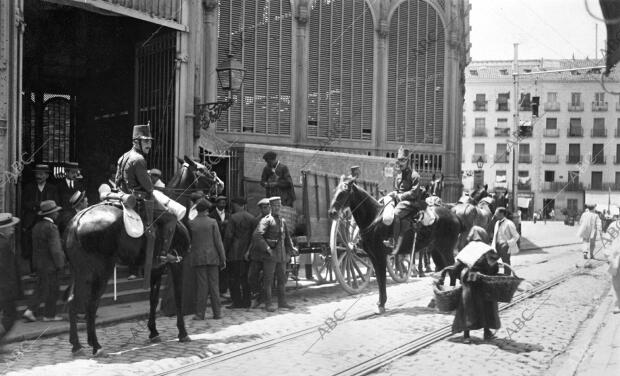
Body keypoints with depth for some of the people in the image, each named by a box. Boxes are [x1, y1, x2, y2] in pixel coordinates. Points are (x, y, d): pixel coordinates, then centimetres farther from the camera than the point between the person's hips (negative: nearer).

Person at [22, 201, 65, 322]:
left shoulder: (37, 226, 9)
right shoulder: (51, 228, -19)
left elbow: (35, 246, 14)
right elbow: (55, 249, -21)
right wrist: (60, 264, -14)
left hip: (39, 263, 8)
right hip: (50, 264, -8)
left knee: (42, 288, 15)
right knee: (52, 289, 3)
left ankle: (30, 310, 9)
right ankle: (49, 315, 10)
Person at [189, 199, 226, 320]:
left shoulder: (191, 223, -1)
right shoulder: (212, 222, -4)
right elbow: (218, 241, -3)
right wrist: (223, 258, 1)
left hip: (198, 258, 0)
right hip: (212, 257, 0)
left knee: (201, 285, 3)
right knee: (214, 285, 5)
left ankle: (200, 313, 3)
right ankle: (217, 312, 9)